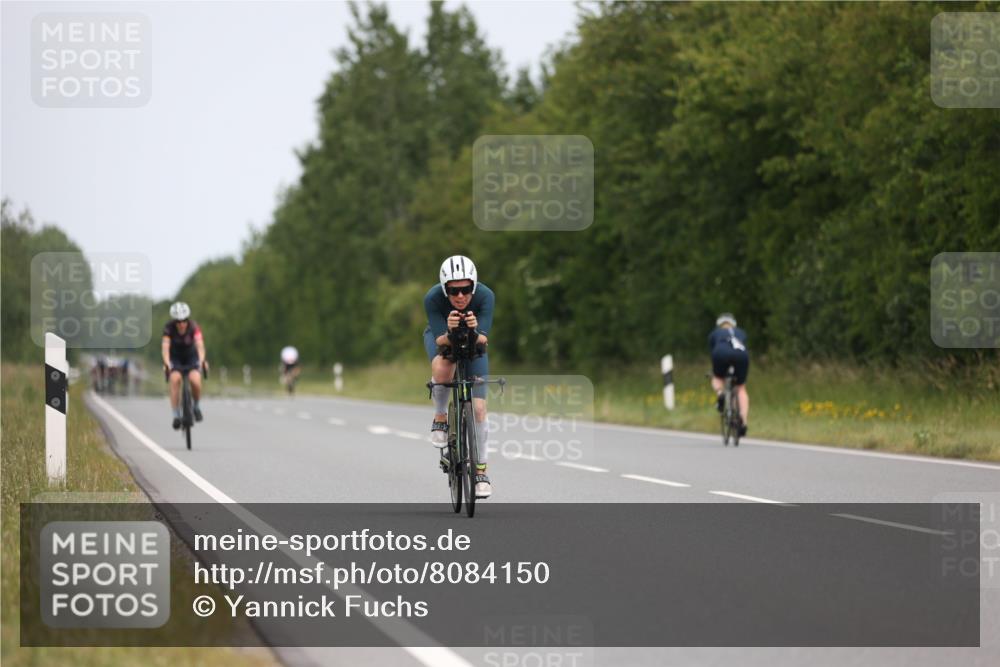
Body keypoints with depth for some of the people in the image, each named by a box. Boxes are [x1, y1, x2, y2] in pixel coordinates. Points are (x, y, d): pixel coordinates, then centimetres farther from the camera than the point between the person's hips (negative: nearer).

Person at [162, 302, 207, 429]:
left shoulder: (193, 327, -25)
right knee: (175, 379, -28)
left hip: (191, 357, 0)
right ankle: (176, 415, -21)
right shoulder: (169, 328, -25)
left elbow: (200, 344, -40)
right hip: (175, 357, 0)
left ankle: (197, 406, 3)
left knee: (195, 380, -26)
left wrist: (202, 360, -57)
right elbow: (165, 346, -37)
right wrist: (166, 362, -55)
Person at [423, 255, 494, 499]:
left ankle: (480, 470, 4)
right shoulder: (433, 298, -34)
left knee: (479, 407, -9)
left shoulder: (485, 296, -32)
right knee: (442, 368, -37)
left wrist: (475, 332, -58)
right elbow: (440, 340, -35)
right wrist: (450, 334, -56)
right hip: (441, 336, -1)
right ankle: (440, 418, -9)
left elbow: (483, 339, -36)